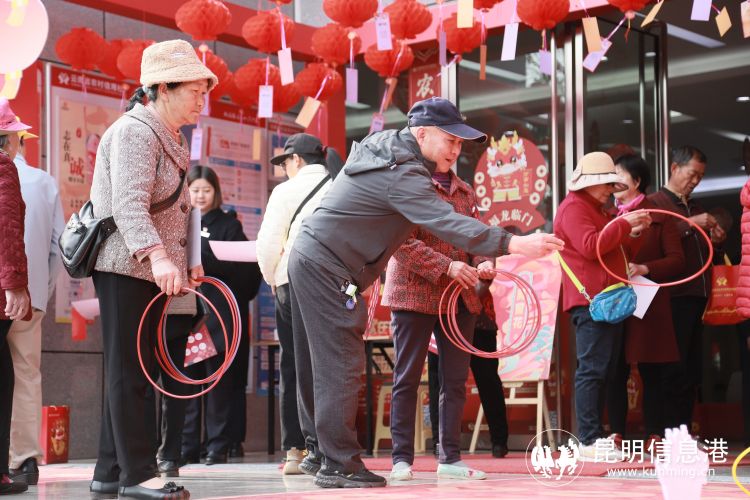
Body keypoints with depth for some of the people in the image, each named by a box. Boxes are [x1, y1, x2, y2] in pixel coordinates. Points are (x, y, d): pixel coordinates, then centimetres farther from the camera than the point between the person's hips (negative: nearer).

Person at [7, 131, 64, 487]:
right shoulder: (46, 183, 5)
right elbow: (58, 245, 5)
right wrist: (43, 290, 12)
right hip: (31, 296, 3)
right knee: (27, 375, 8)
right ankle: (26, 459, 6)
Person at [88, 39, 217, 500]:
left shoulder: (169, 139, 17)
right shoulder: (135, 132, -13)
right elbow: (129, 205, -26)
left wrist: (186, 263, 17)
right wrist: (157, 256, -38)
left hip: (152, 269, 10)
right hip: (125, 267, -10)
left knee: (133, 372, 10)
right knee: (129, 371, -7)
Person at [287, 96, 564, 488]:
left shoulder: (384, 144, 9)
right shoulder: (402, 175, -23)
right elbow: (448, 225, -35)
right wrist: (515, 244, -41)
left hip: (308, 260, 10)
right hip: (327, 271, -10)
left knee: (320, 364, 15)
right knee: (342, 365, -7)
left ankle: (320, 450, 23)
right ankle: (338, 464, -3)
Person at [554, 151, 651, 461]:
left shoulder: (598, 211, 27)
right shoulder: (573, 208, -5)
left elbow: (619, 252, 28)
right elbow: (591, 246, -19)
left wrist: (635, 233, 11)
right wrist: (624, 224, -14)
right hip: (590, 300, -10)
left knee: (603, 371, 9)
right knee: (592, 369, -13)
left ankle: (595, 436, 11)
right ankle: (589, 440, -14)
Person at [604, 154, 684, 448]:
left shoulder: (659, 216, 5)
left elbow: (677, 259, 0)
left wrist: (645, 268, -14)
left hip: (649, 305, -2)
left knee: (651, 372, 1)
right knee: (615, 371, 0)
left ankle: (655, 436, 6)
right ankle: (616, 435, 5)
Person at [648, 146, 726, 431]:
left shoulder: (696, 208, 23)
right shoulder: (654, 203, 0)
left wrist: (714, 242, 8)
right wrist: (688, 224, -17)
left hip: (698, 295, 8)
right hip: (673, 297, -7)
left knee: (692, 370, 8)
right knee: (674, 369, -7)